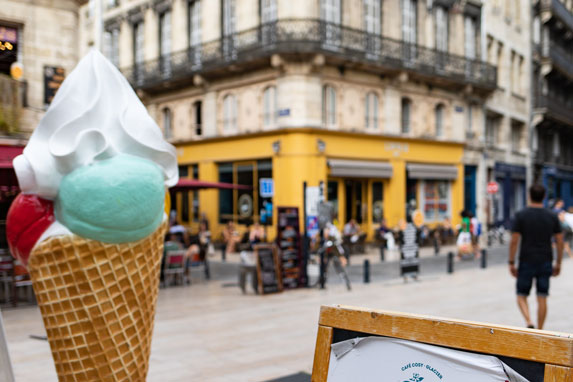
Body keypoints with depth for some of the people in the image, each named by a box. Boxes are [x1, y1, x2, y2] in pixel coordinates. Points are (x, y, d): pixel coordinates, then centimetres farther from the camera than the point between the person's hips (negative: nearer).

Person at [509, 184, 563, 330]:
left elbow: (514, 241, -9)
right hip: (545, 263, 2)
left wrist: (511, 263, -2)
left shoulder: (521, 215, -7)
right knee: (542, 299, 8)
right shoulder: (552, 217, 1)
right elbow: (560, 242, 3)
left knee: (522, 295, 10)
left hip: (526, 263, -2)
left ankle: (529, 322, -11)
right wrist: (558, 263, 13)